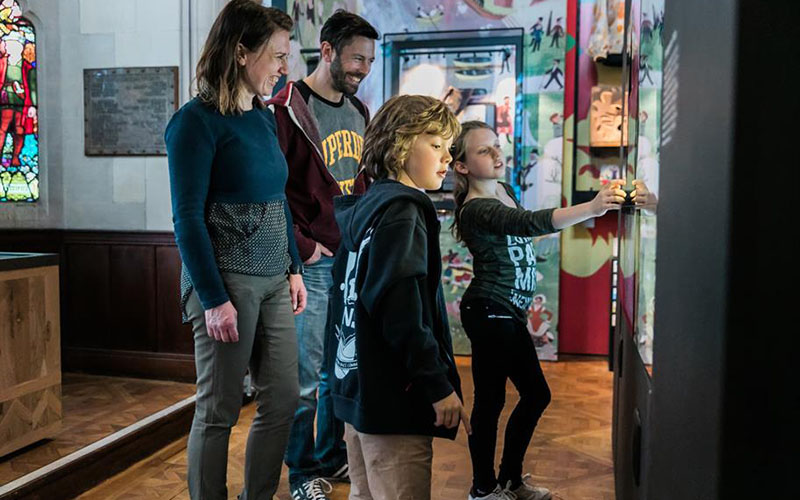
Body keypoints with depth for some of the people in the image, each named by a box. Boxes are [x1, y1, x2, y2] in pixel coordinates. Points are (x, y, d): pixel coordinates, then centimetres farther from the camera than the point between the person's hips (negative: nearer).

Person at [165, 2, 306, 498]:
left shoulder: (264, 117, 11)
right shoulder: (197, 121, -11)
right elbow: (188, 218, -13)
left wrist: (294, 269, 13)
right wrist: (214, 298, -16)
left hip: (273, 281, 8)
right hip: (227, 283, -8)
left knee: (283, 399, 12)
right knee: (219, 411, 4)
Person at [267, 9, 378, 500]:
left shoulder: (360, 113, 13)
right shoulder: (288, 109, -10)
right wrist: (303, 247, -12)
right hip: (313, 263, -7)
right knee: (307, 371, 3)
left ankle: (334, 457, 33)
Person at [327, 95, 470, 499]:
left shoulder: (363, 207, 11)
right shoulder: (402, 211, -16)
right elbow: (401, 309, -25)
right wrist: (439, 386, -19)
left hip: (357, 387, 10)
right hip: (394, 398, -10)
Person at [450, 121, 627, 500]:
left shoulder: (504, 191, 11)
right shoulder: (476, 209, -20)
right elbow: (531, 224, -36)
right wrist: (591, 208, -45)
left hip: (509, 313, 10)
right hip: (489, 312, -10)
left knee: (536, 394, 15)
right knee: (490, 400, -2)